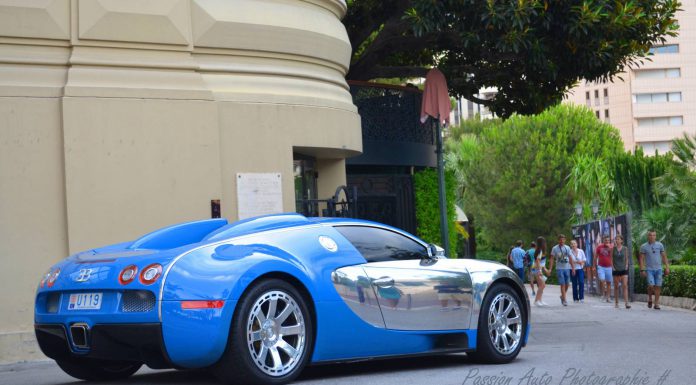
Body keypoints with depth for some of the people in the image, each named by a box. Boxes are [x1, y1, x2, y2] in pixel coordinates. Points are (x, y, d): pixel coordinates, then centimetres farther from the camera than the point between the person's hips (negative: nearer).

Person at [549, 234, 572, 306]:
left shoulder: (567, 248, 9)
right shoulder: (554, 248, -1)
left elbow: (570, 258, 13)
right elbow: (552, 259, -2)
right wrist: (550, 269, -10)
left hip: (567, 268, 4)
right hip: (559, 268, -4)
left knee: (567, 284, 5)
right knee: (563, 284, -9)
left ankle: (562, 296, 28)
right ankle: (564, 300, -6)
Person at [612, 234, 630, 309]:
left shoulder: (625, 249, 4)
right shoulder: (613, 249, 2)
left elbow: (627, 258, 12)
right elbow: (611, 259, 6)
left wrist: (626, 266, 1)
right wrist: (613, 267, -4)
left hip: (624, 269, 0)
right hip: (616, 270, 0)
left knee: (625, 285, -11)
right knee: (616, 286, 6)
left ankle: (626, 303, -18)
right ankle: (616, 303, 15)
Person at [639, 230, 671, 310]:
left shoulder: (660, 245, 6)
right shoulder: (644, 247, 1)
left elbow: (664, 257, 10)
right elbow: (642, 259, 2)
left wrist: (667, 267, 4)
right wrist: (642, 270, -5)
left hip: (658, 269, 2)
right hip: (649, 269, -2)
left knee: (658, 286, -1)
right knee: (651, 285, -15)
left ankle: (656, 304, 6)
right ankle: (650, 299, 12)